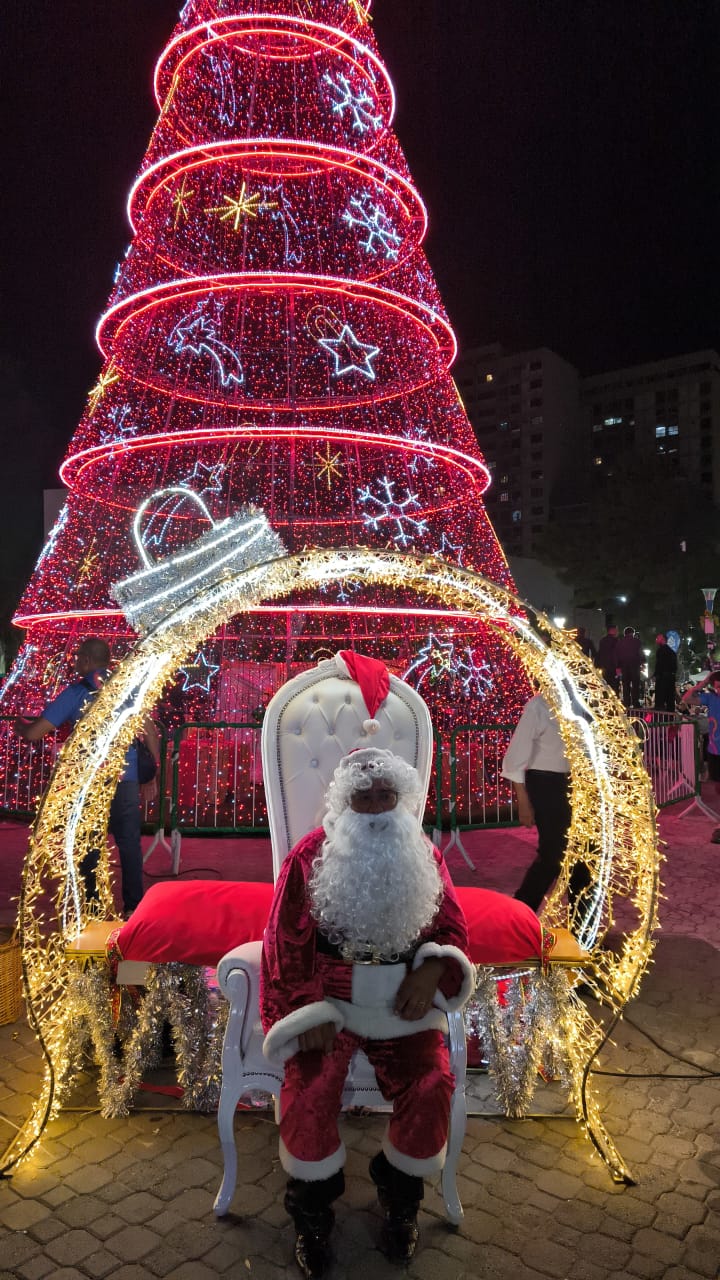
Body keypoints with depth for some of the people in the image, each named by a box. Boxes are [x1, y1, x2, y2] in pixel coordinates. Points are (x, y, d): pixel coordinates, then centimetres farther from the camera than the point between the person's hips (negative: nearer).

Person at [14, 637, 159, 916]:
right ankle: (134, 905, 11)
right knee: (129, 842, 9)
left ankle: (91, 906, 20)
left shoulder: (74, 692, -5)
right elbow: (150, 732, 4)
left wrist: (20, 724, 15)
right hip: (125, 780, 2)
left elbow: (33, 734, -7)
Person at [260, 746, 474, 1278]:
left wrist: (431, 971, -13)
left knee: (431, 1087, -18)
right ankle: (313, 1209, 7)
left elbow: (453, 926, 7)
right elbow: (287, 942, -3)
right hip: (329, 999, -1)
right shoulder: (310, 855, -4)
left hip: (403, 1000, 2)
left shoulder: (424, 854, 4)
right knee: (309, 1092, -22)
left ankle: (401, 1198, 12)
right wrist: (308, 1010, -14)